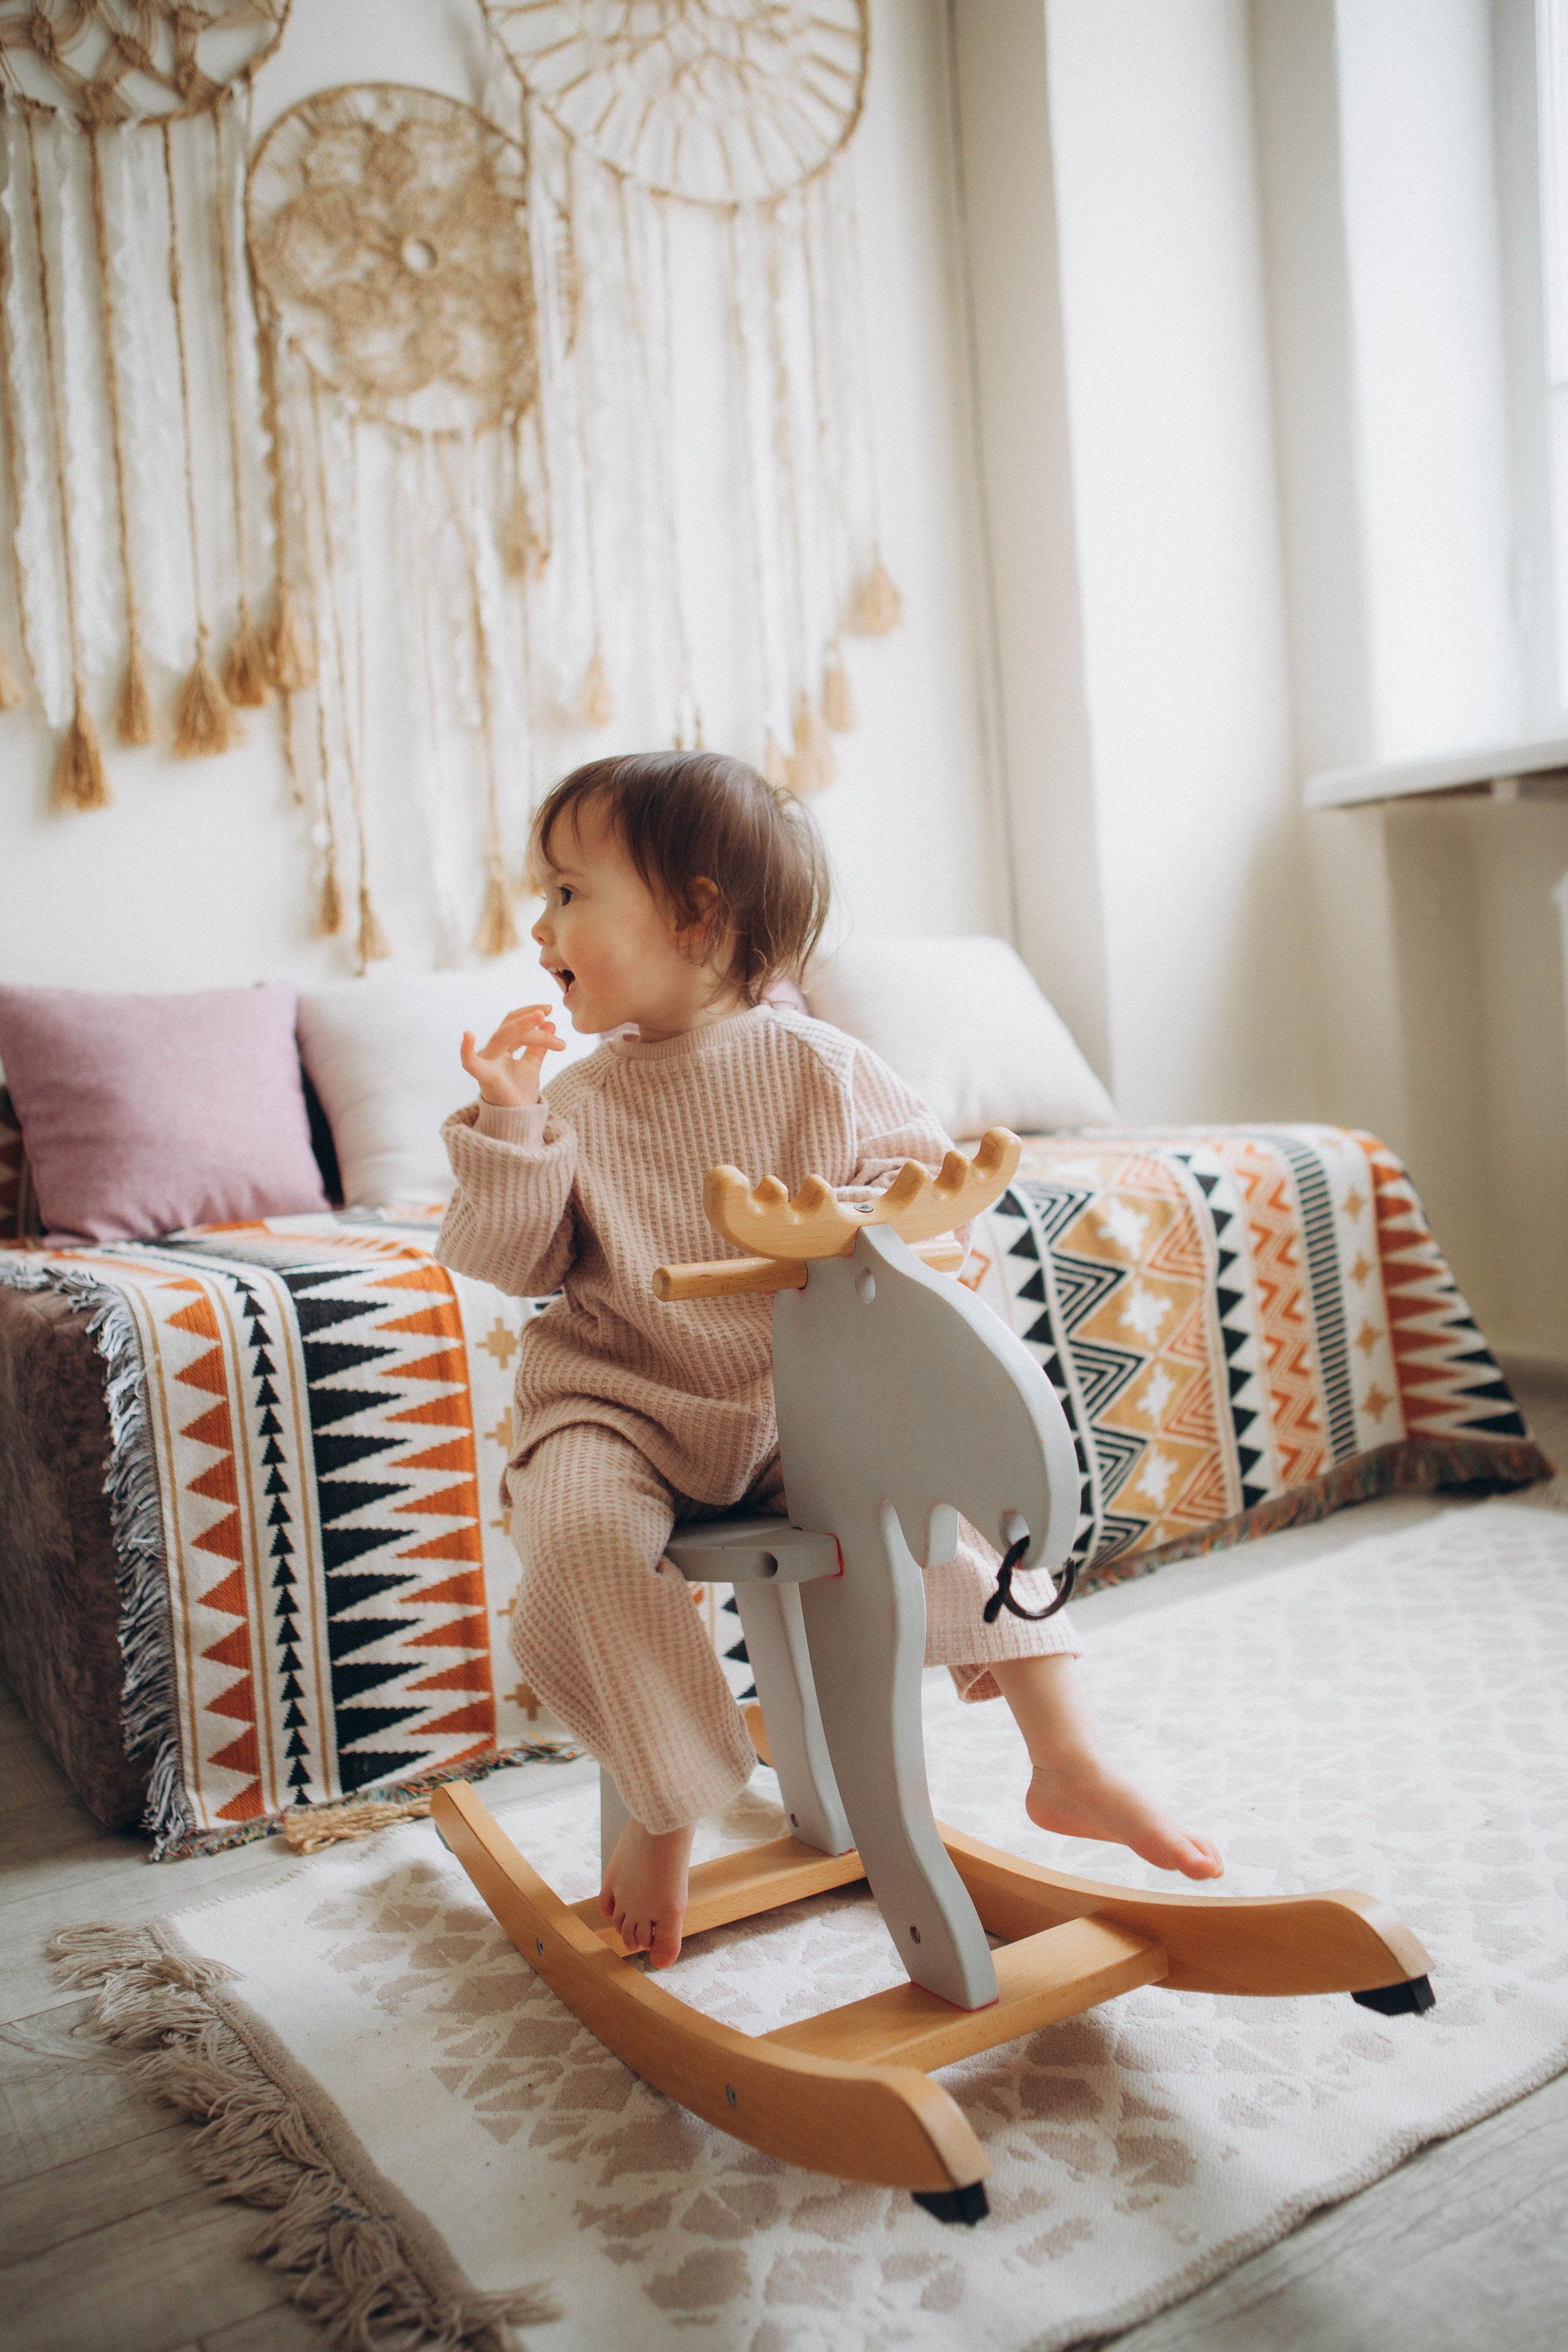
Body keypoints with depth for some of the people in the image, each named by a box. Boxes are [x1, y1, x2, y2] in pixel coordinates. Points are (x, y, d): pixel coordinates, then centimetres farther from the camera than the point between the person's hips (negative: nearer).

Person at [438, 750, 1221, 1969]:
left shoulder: (818, 1066, -2)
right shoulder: (578, 1099, 0)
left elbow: (918, 1163, 1)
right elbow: (510, 1262, 0)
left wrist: (850, 1220, -20)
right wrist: (505, 1128, -14)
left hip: (799, 1394, 0)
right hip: (622, 1405, 0)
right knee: (579, 1525, -29)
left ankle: (1071, 1758, -9)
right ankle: (665, 1809, -10)